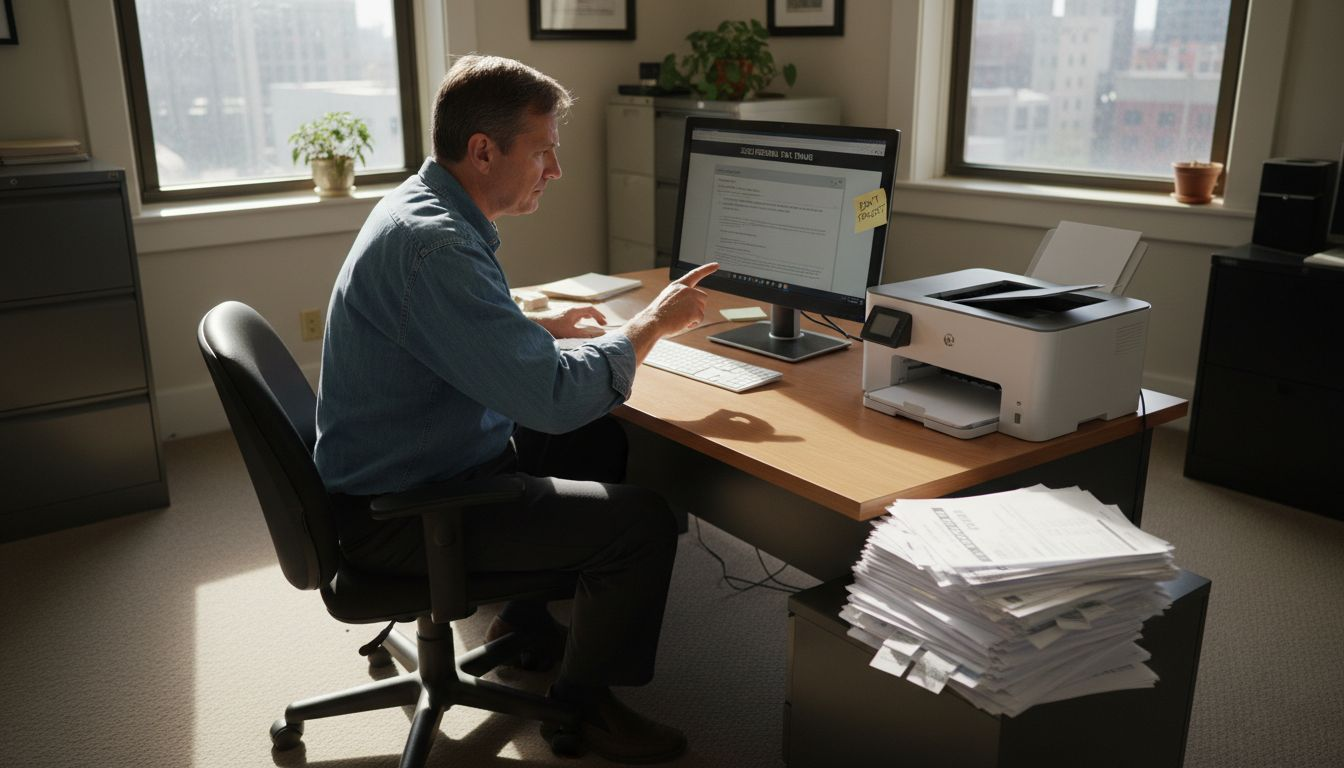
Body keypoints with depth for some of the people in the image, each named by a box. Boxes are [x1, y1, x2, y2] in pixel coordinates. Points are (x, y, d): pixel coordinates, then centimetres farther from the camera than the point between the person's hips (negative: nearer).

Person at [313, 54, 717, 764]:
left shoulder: (424, 206, 5)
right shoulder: (432, 244, -29)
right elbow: (555, 396, -31)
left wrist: (545, 328, 10)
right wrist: (653, 322, -16)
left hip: (412, 466, 11)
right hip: (399, 516, -10)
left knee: (601, 441, 21)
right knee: (644, 520, -15)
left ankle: (525, 620, 33)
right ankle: (581, 709, 8)